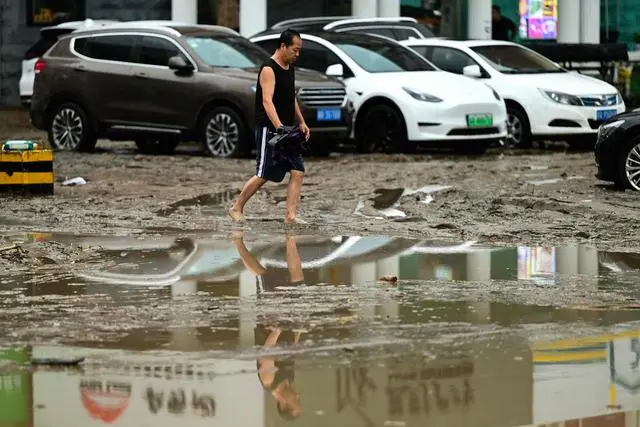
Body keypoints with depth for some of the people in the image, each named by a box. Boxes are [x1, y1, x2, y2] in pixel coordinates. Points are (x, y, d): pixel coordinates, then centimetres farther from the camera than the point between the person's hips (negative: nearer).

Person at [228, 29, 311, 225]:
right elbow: (267, 101, -26)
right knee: (263, 175, -5)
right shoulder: (269, 69, -15)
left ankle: (290, 215, -2)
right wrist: (279, 127, -37)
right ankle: (236, 208, 11)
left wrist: (301, 123, 20)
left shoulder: (290, 68, 13)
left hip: (287, 130, 8)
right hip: (269, 129, -8)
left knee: (298, 172, -2)